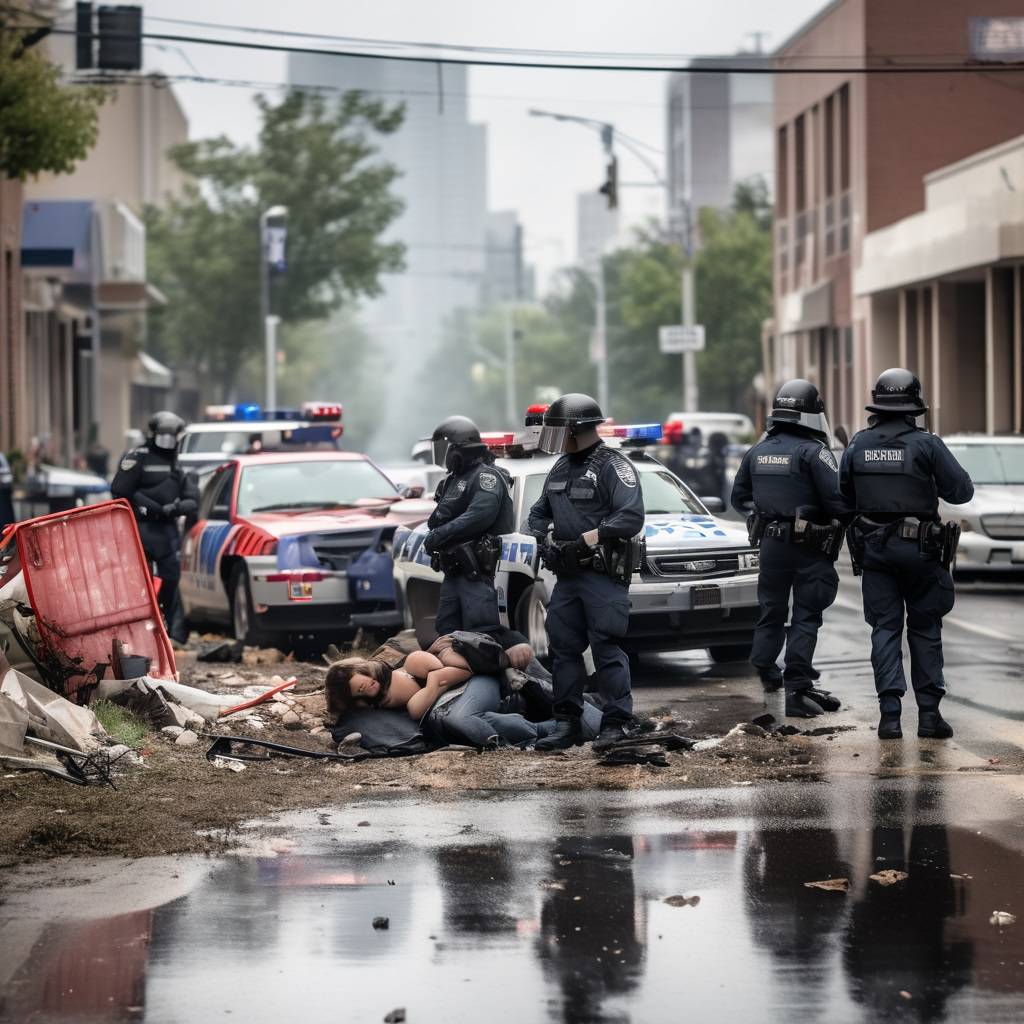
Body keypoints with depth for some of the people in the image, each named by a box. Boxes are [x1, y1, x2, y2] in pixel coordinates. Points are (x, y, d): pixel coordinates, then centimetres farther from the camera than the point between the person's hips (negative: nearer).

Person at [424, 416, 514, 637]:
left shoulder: (486, 476, -10)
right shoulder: (454, 479, 22)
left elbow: (480, 515, -25)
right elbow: (437, 519, 25)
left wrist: (440, 535, -22)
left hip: (477, 571, -10)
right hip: (453, 570, 10)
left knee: (481, 633, -13)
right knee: (445, 628, 12)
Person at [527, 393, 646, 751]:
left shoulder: (613, 466, -10)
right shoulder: (561, 467, 16)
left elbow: (632, 516, -21)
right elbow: (539, 512, 25)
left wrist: (587, 539, -20)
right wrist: (543, 538, 4)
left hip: (604, 574, -8)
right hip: (567, 574, 8)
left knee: (606, 647, -8)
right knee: (564, 647, 8)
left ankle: (618, 722, -3)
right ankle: (568, 724, 15)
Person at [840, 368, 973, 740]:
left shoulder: (857, 445, 0)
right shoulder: (926, 444, -11)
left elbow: (844, 496, 8)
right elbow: (961, 491, -8)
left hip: (873, 548, 2)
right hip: (919, 550, -2)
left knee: (885, 630, 5)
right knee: (924, 630, 8)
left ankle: (890, 713, -3)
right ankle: (929, 713, 6)